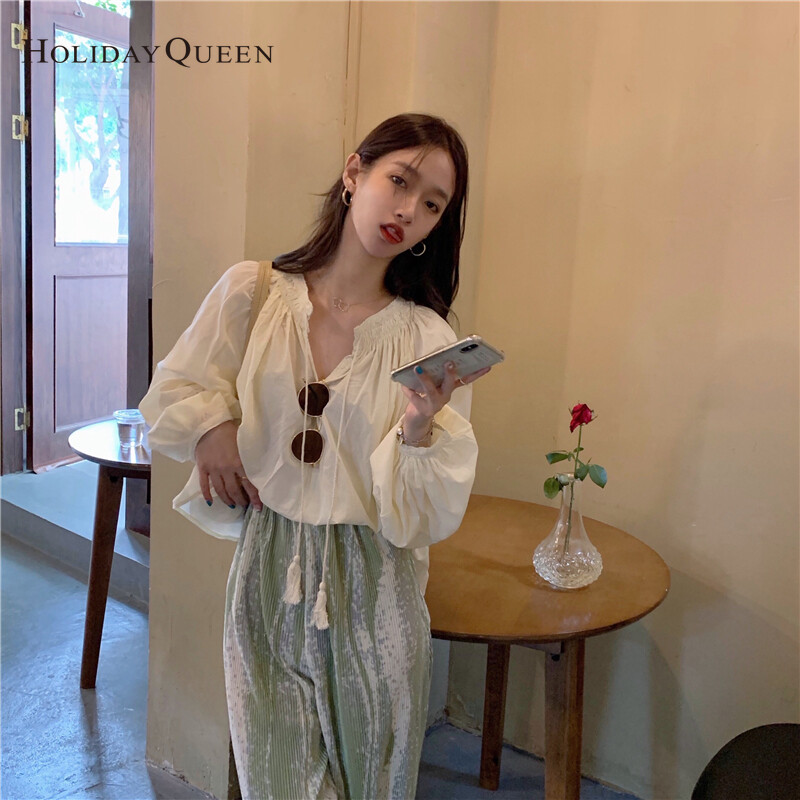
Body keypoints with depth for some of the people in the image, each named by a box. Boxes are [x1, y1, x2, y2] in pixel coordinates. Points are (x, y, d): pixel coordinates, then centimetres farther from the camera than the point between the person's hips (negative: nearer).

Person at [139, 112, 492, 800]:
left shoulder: (429, 341, -7)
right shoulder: (252, 292, -4)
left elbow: (426, 517, -10)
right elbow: (172, 395, 10)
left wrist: (419, 422, -26)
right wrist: (213, 427, -9)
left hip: (371, 590, 0)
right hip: (267, 569, 1)